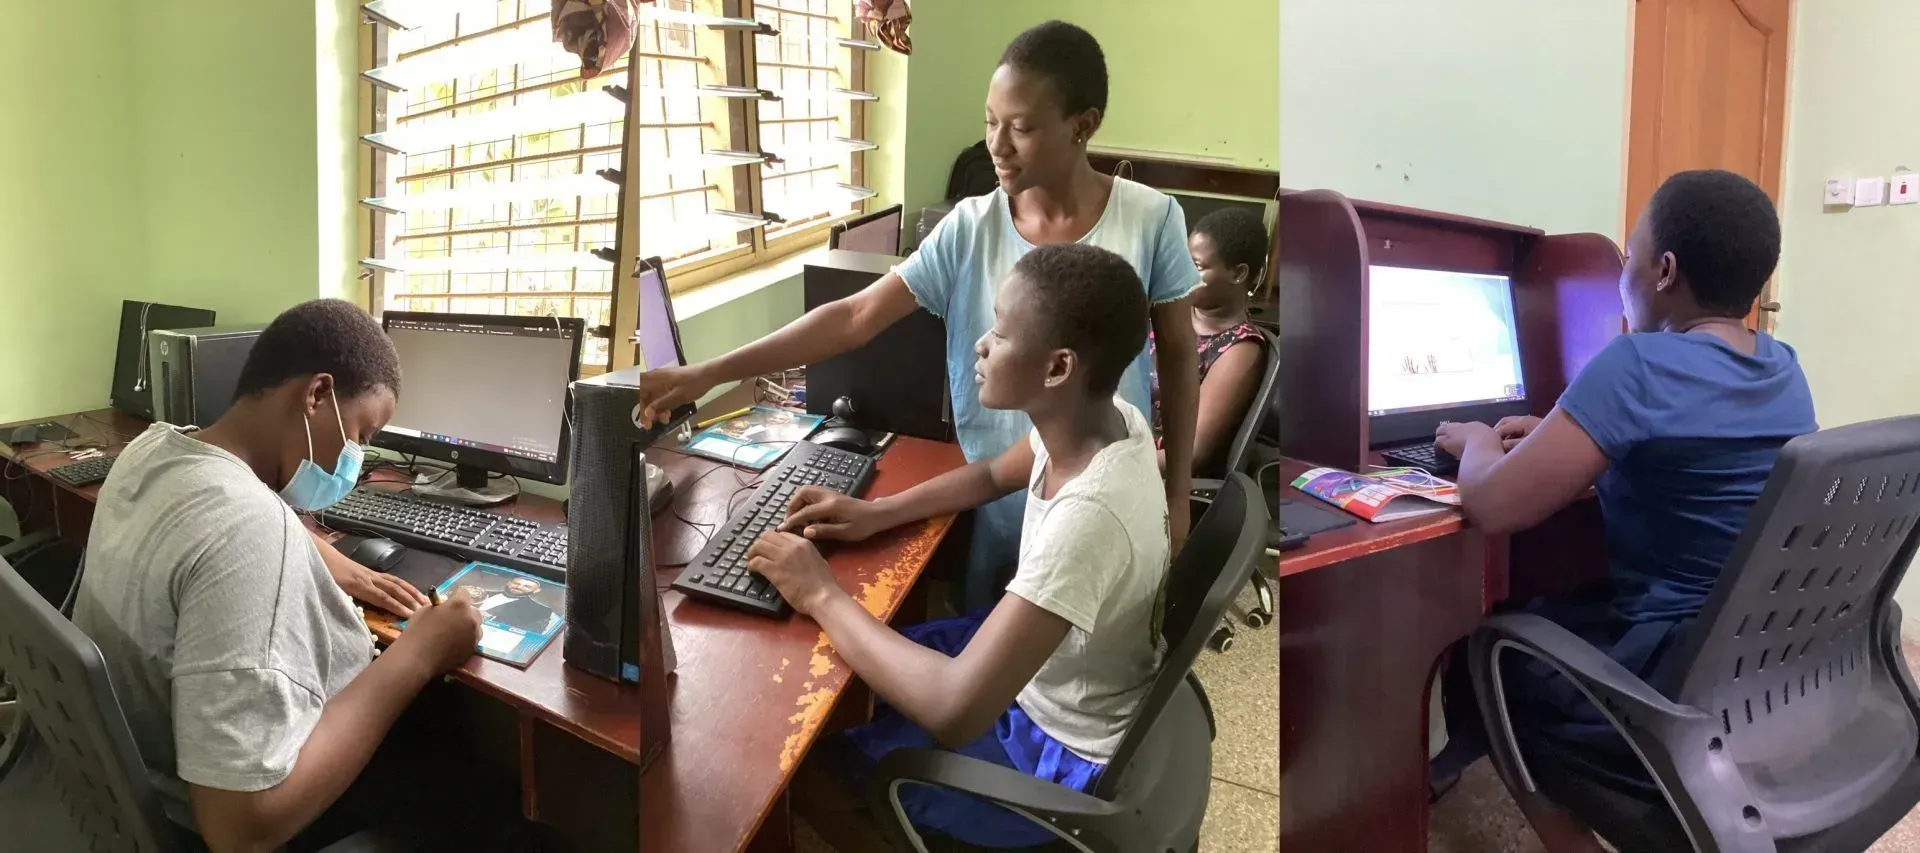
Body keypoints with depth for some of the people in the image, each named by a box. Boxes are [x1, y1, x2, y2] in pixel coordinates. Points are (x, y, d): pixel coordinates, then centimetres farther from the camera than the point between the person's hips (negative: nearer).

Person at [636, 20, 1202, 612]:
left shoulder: (1150, 219, -13)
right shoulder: (969, 229, -10)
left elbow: (1179, 358, -2)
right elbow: (854, 317, -14)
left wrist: (1177, 493, 0)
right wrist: (707, 374, -20)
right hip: (997, 501, 1)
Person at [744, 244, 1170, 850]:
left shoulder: (1089, 518, -40)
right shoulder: (1107, 418, -13)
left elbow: (954, 711, -42)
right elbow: (994, 476, 9)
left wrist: (823, 595, -29)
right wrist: (879, 513, -5)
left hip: (1060, 755, -7)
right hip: (1042, 675, 8)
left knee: (808, 769, 1)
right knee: (867, 667, 18)